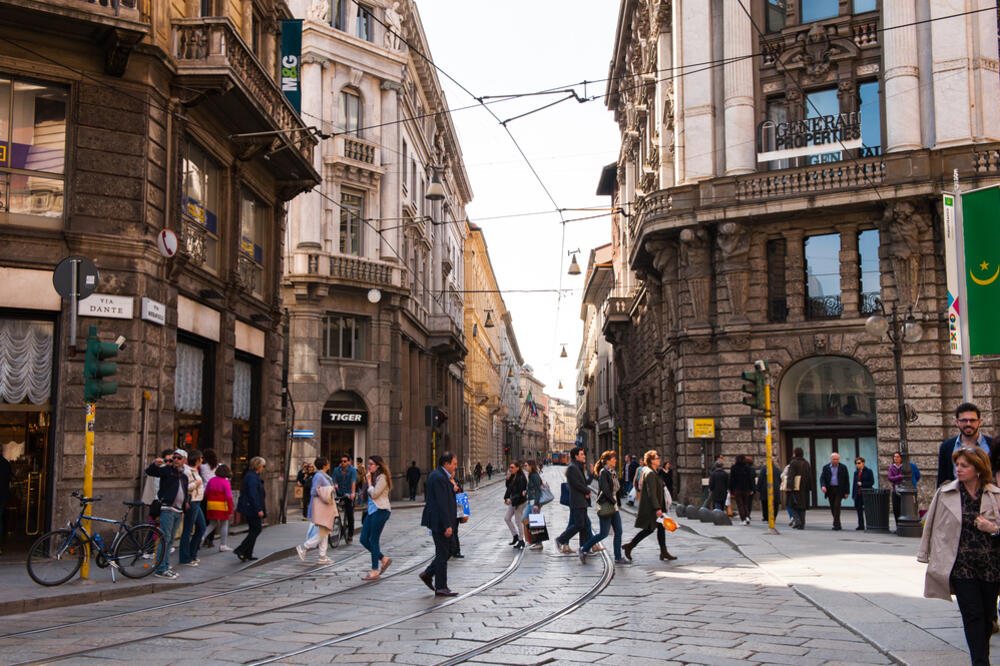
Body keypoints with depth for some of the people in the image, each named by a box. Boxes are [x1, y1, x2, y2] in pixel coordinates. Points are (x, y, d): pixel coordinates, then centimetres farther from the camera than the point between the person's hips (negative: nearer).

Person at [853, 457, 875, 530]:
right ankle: (861, 525, 12)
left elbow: (872, 482, -6)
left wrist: (862, 484, -14)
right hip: (858, 494, 6)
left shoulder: (869, 471, -1)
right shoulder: (856, 472, 15)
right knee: (859, 509, 5)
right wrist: (853, 495, 13)